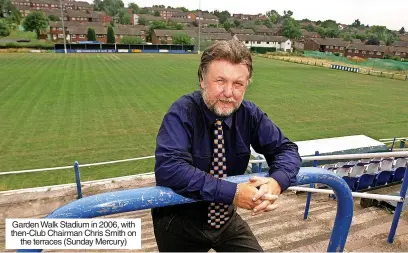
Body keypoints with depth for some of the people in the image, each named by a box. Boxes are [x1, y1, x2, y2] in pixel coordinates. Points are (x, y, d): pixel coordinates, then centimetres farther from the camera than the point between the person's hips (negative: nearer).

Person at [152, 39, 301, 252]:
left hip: (225, 218, 4)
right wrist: (232, 192, -38)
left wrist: (276, 182, -27)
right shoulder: (182, 113, -24)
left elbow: (285, 149, -5)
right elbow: (169, 168, -36)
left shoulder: (250, 114, -9)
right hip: (179, 223, -3)